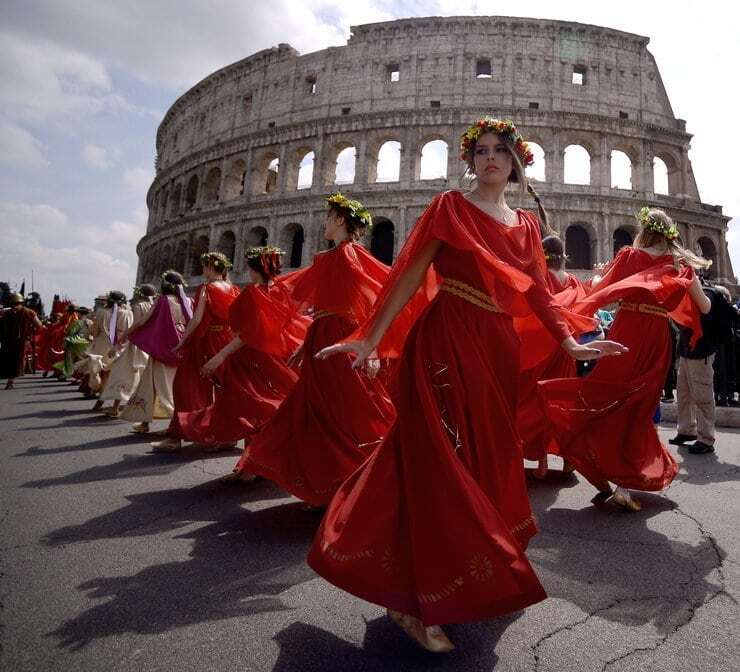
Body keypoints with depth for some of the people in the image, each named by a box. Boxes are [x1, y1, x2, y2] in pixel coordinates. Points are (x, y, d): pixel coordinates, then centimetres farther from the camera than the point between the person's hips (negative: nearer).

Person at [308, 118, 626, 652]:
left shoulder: (527, 223, 17)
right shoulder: (450, 207, 1)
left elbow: (538, 292, 16)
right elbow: (410, 275, -6)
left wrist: (569, 343, 7)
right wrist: (371, 339, -12)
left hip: (499, 349, 6)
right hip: (445, 345, -6)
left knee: (489, 459, 13)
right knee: (441, 461, -8)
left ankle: (472, 577, 34)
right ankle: (418, 596, 6)